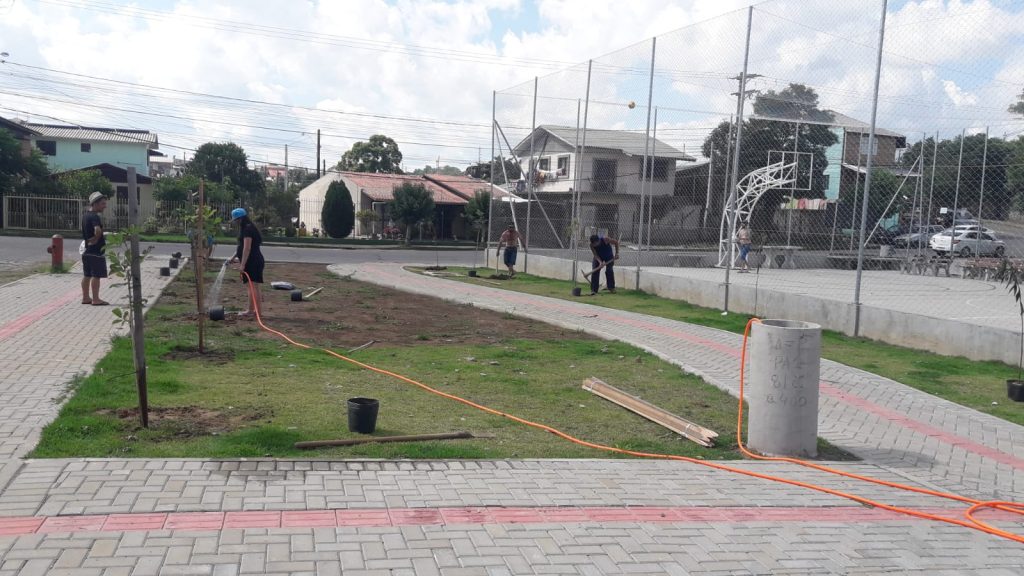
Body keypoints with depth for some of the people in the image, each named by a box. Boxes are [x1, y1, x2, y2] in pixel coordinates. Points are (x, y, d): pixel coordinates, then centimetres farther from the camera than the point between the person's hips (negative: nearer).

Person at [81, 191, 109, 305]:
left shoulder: (85, 215, 13)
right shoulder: (95, 217, -17)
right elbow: (98, 230, -35)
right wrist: (96, 239, -19)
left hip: (86, 250, 9)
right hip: (96, 250, -9)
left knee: (87, 275, 13)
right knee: (96, 275, -5)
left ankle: (85, 297, 20)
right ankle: (95, 299, -4)